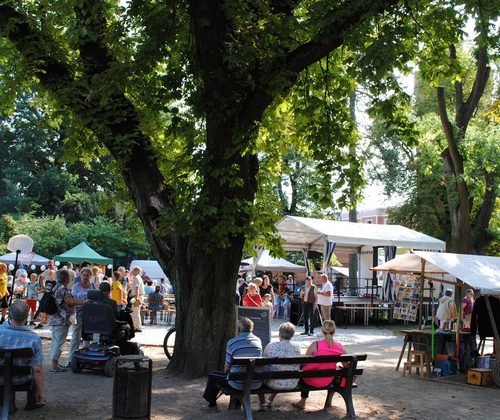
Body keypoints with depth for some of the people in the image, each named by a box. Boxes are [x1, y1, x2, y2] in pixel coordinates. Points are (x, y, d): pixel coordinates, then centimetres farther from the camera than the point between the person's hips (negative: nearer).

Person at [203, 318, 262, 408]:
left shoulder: (232, 342, -10)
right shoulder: (258, 341, 4)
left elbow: (227, 368, -4)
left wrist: (226, 371, 21)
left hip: (238, 384, -5)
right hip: (256, 384, 5)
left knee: (212, 375, 19)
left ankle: (212, 402, 40)